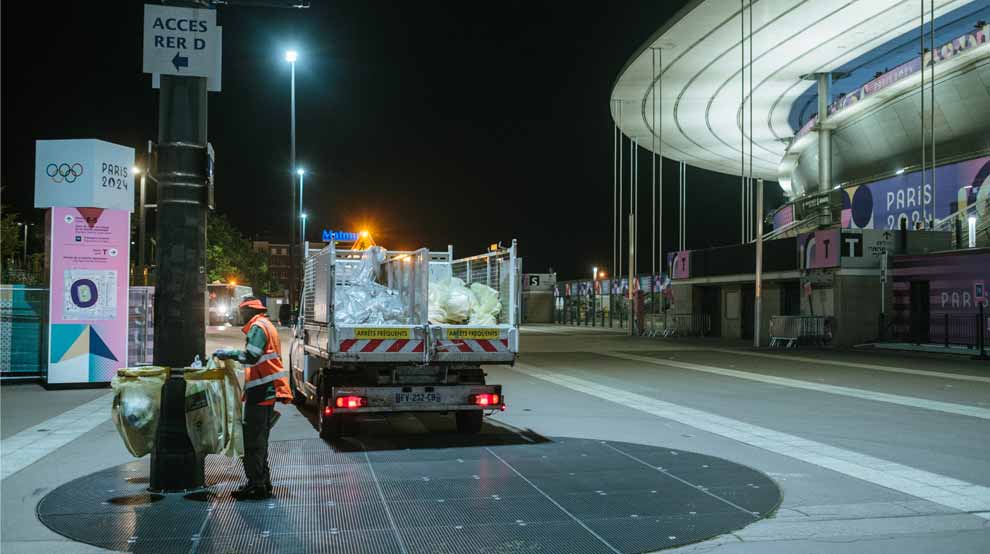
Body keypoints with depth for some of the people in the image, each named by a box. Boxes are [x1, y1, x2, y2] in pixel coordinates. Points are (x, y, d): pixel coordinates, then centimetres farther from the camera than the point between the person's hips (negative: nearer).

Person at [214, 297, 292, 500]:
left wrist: (229, 353, -10)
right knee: (259, 439, 16)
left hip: (261, 391, -10)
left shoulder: (258, 327, -9)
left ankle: (256, 485, -6)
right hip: (268, 391, 10)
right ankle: (263, 483, 22)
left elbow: (251, 357, -21)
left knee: (254, 440, -7)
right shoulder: (267, 326, 23)